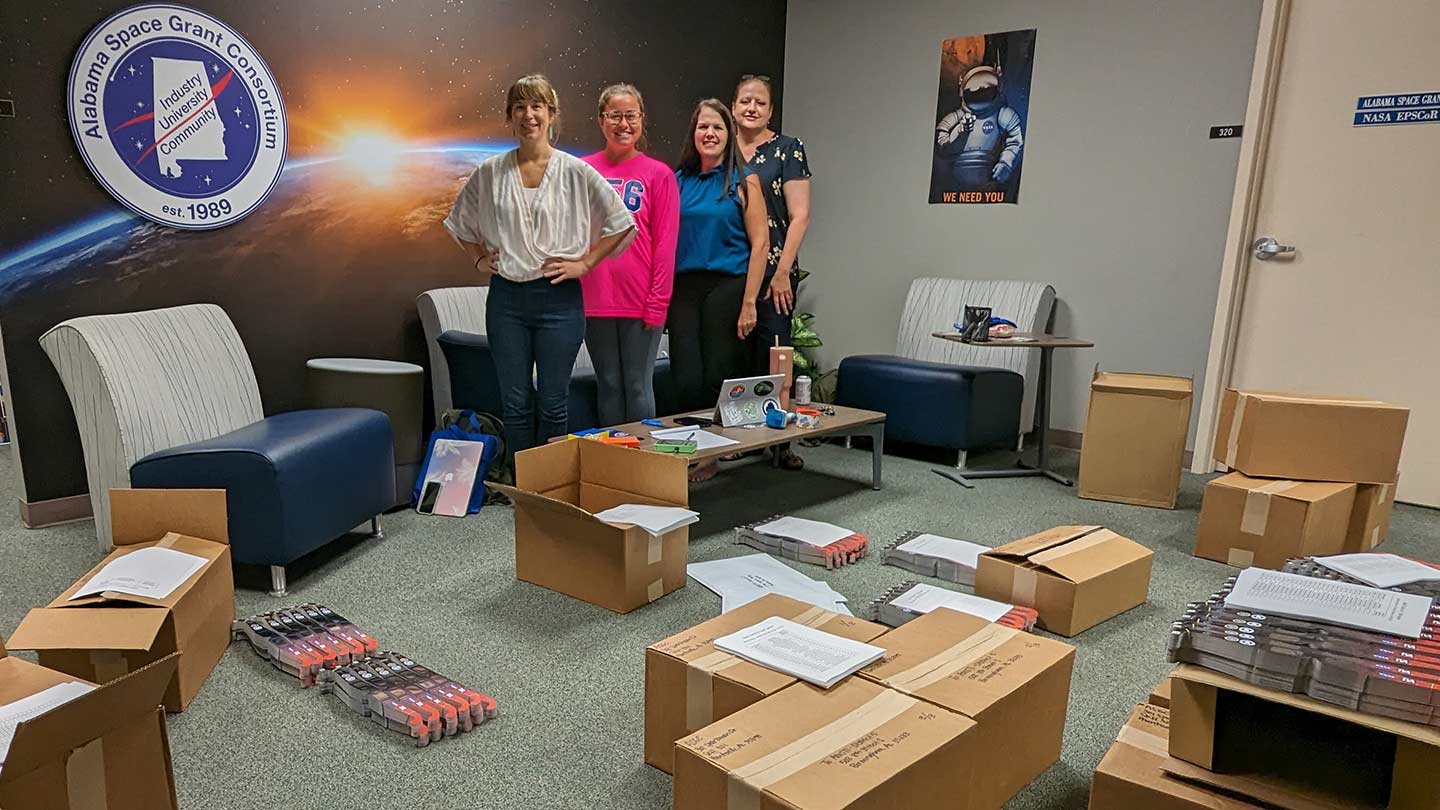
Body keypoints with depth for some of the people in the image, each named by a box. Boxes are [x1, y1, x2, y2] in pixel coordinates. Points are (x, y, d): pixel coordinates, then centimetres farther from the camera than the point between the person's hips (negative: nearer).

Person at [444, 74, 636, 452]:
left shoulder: (576, 172, -2)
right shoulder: (489, 173, 5)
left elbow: (622, 222, 2)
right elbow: (459, 222, 21)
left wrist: (585, 263, -3)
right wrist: (479, 259, 8)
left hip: (559, 297, -2)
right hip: (506, 297, 2)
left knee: (553, 404, 5)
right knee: (514, 405, 7)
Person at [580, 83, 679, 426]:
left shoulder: (659, 174, 0)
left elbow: (665, 244, -3)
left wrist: (657, 304, -7)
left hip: (640, 302, -2)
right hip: (595, 301, 2)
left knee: (638, 388, 4)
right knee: (609, 387, 12)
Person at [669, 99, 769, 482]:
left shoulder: (743, 180, 1)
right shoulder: (680, 179, 12)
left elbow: (760, 243, -4)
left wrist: (749, 302, -11)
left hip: (727, 285, -3)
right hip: (684, 287, 3)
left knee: (718, 375, 1)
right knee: (686, 377, -1)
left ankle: (713, 454, 16)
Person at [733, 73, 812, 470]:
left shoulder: (787, 149, 2)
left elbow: (800, 216, -4)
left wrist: (782, 272, -11)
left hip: (772, 271, -3)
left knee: (772, 355, -3)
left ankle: (781, 441, 7)